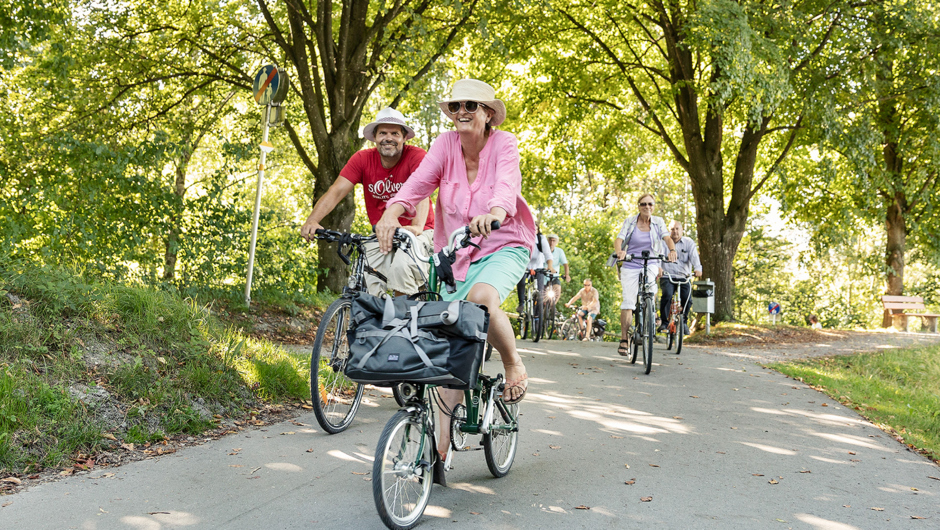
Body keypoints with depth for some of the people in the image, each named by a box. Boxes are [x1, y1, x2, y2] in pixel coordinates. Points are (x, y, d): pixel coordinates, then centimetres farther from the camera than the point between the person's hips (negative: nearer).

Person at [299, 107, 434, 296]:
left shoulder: (416, 156, -14)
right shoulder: (363, 159, -5)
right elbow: (337, 191, -14)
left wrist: (417, 226, -49)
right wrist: (312, 221, -30)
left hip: (416, 233, -3)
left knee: (401, 265, -32)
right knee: (363, 289, -14)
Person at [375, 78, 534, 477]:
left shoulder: (504, 144, -9)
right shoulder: (445, 145, -2)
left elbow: (507, 187, -28)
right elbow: (418, 182, -17)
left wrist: (493, 214, -51)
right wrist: (391, 213, -37)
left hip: (503, 248, -3)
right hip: (455, 254, 3)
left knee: (481, 296, -36)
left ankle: (514, 365, -7)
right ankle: (444, 440, 7)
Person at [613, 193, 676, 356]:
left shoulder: (658, 222, 2)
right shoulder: (630, 221, -1)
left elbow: (667, 237, -13)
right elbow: (619, 239, -12)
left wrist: (672, 250, -35)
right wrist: (619, 251, -35)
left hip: (650, 265, 1)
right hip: (630, 265, -1)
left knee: (650, 292, -24)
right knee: (628, 301, -10)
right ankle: (624, 339, -3)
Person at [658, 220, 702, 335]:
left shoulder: (689, 242, 7)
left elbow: (694, 257, -8)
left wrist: (697, 269, -29)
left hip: (684, 277, 1)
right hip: (667, 277, -1)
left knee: (687, 297, -21)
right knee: (667, 294, -28)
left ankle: (684, 321, 4)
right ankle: (664, 322, -13)